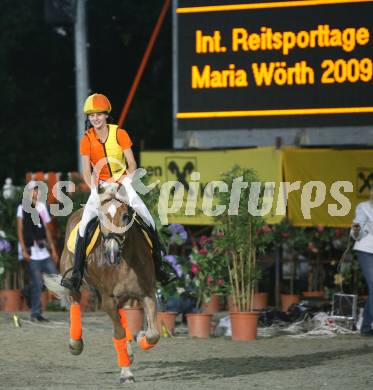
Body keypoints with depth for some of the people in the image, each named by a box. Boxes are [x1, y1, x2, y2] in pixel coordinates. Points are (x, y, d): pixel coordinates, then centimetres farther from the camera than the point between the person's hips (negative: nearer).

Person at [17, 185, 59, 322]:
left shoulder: (42, 207, 15)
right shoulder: (22, 208, -2)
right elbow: (20, 230, -5)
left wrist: (53, 249, 16)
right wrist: (23, 249, -13)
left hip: (44, 253, 6)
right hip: (32, 253, -6)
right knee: (37, 284, -7)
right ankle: (35, 313, 2)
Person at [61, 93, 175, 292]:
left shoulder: (120, 134, -6)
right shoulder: (87, 140, -5)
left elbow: (132, 164, -5)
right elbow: (86, 172, -8)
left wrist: (125, 183, -20)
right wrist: (95, 189, -23)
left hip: (123, 181, 0)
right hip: (100, 185, 0)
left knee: (148, 219, -11)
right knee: (85, 222, -20)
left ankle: (159, 268, 0)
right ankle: (76, 272, -20)